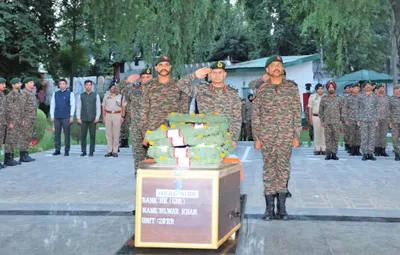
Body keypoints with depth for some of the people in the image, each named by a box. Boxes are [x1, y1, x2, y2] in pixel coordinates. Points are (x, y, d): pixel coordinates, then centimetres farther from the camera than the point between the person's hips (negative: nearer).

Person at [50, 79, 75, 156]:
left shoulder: (70, 94, 5)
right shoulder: (55, 94, 13)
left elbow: (72, 105, 3)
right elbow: (52, 105, 13)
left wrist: (71, 116, -3)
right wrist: (52, 116, 7)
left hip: (66, 117, -3)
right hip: (57, 117, 3)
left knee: (67, 134, -1)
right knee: (57, 134, 3)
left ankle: (67, 150, 4)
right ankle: (57, 150, 10)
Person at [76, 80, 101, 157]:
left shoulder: (96, 95, 6)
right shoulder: (80, 96, 8)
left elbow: (98, 107, 3)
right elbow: (78, 107, 7)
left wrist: (97, 118, -5)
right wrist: (78, 118, -2)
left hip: (92, 119, -1)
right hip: (83, 119, 1)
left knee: (92, 135, 0)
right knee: (83, 135, 0)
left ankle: (91, 152, 6)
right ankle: (83, 151, 7)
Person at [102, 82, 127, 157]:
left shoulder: (120, 96, 7)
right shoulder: (106, 96, 14)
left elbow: (123, 107, 6)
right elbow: (103, 107, 14)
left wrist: (122, 116, -3)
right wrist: (103, 117, 6)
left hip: (117, 115, -2)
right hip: (108, 115, 2)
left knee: (116, 134, -3)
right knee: (108, 133, 2)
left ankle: (115, 151, 2)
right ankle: (109, 151, 8)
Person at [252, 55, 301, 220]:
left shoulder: (292, 87, 6)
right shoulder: (260, 89, 5)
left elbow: (297, 113, 6)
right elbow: (255, 115, 5)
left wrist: (296, 136, 0)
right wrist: (256, 138, 0)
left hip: (286, 136, 0)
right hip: (267, 136, 0)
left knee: (284, 169, 2)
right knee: (268, 169, 2)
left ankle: (282, 207, 10)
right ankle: (269, 208, 7)